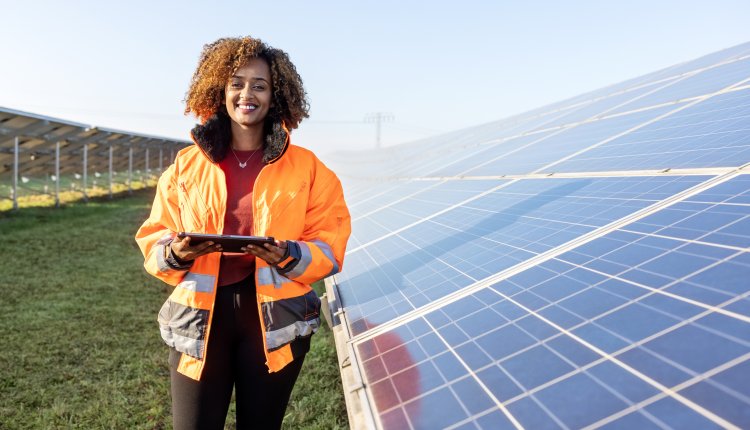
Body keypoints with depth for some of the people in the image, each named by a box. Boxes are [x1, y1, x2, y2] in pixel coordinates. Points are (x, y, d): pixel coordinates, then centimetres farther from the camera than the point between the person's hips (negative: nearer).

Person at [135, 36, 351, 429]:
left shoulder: (307, 168, 0)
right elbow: (153, 239, 7)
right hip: (200, 316, 1)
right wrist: (175, 253, -15)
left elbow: (329, 248, -1)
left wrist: (289, 256, -20)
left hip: (275, 318, 0)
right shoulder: (186, 165, 5)